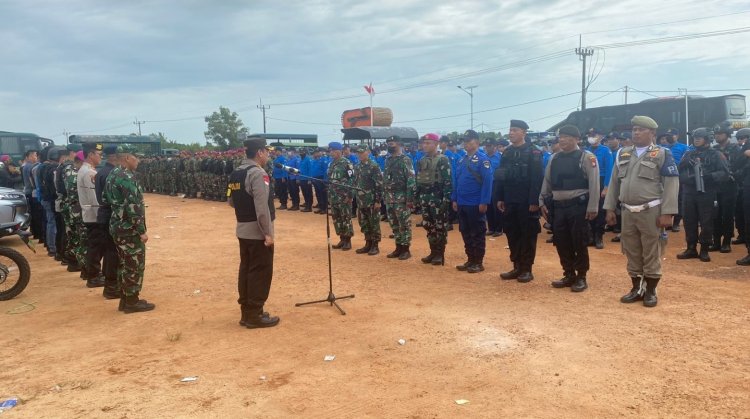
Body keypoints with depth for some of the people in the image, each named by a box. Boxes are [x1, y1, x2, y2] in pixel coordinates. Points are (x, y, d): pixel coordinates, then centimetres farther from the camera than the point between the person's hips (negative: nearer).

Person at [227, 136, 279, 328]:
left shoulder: (235, 173, 10)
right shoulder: (257, 173, -17)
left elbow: (231, 201, 16)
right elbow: (262, 206, -23)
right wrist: (268, 233, -21)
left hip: (242, 230, 9)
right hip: (257, 232, -9)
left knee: (246, 269, 14)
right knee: (260, 272, 0)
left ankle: (246, 312, 22)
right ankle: (254, 315, 6)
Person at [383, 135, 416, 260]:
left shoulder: (405, 160, -10)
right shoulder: (388, 160, 13)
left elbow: (411, 180, -15)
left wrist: (410, 199, -19)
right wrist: (384, 196, 14)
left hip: (401, 197, -8)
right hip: (390, 197, 8)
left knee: (404, 224, -1)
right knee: (394, 224, 11)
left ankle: (406, 249, 6)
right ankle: (398, 248, 20)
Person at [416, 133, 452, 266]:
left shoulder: (443, 160, -9)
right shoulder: (421, 160, 13)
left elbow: (448, 181, -14)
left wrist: (446, 199, -20)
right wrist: (416, 197, 14)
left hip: (437, 198, -7)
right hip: (425, 198, 7)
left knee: (440, 227, -1)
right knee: (428, 226, 10)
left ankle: (440, 254, 7)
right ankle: (433, 252, 20)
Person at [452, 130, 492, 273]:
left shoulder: (482, 159, -10)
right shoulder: (461, 160, 12)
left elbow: (487, 181, -16)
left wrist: (484, 202, -20)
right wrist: (454, 199, 11)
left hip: (476, 205, -7)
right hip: (462, 204, 7)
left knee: (477, 234, 2)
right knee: (465, 233, 12)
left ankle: (478, 262, 11)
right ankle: (470, 260, 22)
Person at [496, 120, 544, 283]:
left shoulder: (533, 152, -8)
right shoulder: (507, 152, 11)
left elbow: (537, 179, -14)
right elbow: (500, 177, 12)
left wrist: (534, 201, -18)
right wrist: (499, 198, 7)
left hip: (526, 202, -6)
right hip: (510, 202, 6)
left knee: (528, 236, 2)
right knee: (512, 235, 9)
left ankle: (527, 269, 10)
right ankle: (517, 267, 19)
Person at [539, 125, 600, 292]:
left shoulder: (586, 157, -5)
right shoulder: (554, 158, 11)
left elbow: (594, 184, -10)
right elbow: (547, 181, 16)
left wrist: (592, 207, -14)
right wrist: (542, 202, 11)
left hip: (578, 206, -5)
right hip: (558, 206, 6)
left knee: (579, 243, 1)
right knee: (561, 243, 9)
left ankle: (581, 277, 14)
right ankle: (569, 275, 23)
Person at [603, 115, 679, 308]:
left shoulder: (662, 154, -3)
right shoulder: (622, 154, 12)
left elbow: (671, 184, -8)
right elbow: (614, 183, 14)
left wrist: (667, 213, -15)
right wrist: (610, 209, 9)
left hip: (651, 212, -4)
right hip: (628, 212, 5)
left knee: (651, 254, 4)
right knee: (632, 253, 11)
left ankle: (651, 291, 16)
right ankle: (637, 288, 24)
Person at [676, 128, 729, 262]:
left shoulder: (715, 155, 1)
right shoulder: (687, 154, 12)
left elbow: (725, 172, -6)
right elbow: (679, 171, 10)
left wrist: (709, 176, -21)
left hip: (706, 193, -3)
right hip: (688, 193, 3)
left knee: (706, 222, 1)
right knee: (689, 221, 7)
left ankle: (704, 250, 10)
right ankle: (691, 248, 18)